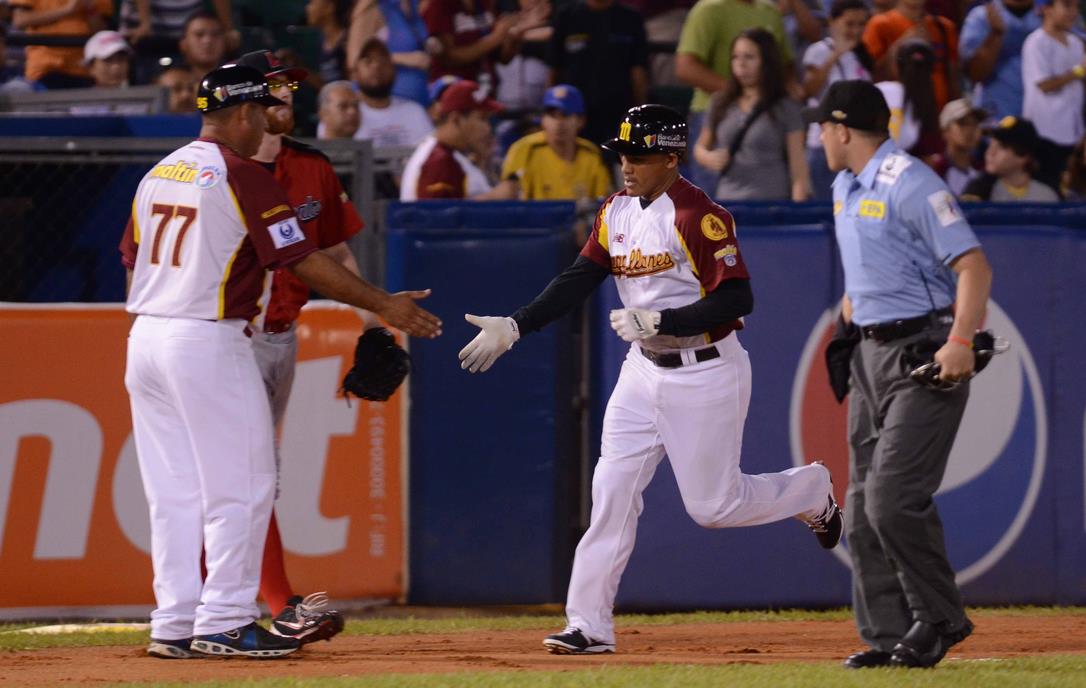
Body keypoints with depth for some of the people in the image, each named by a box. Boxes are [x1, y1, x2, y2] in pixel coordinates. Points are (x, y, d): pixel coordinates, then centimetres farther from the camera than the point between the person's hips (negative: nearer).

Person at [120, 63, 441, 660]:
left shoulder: (159, 174, 13)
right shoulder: (243, 177, -10)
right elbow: (304, 261, -12)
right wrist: (383, 304, -7)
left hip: (144, 339, 8)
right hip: (209, 343, -8)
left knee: (173, 491, 10)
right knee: (240, 486, -1)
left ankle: (174, 625, 10)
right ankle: (224, 622, -3)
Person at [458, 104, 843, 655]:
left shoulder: (699, 216, -18)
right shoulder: (616, 211, 6)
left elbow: (737, 298, -22)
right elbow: (579, 279, 5)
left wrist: (659, 321, -26)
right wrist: (513, 326, -6)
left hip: (705, 373, -7)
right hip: (644, 370, 7)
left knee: (713, 505, 1)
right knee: (612, 490, -2)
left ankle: (814, 492, 29)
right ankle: (589, 625, 0)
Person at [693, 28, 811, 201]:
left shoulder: (785, 109, 1)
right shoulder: (720, 104, 11)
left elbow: (798, 167, -1)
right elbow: (700, 148, 22)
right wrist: (709, 158, -1)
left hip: (771, 201, -3)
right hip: (727, 202, 3)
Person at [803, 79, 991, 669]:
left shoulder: (908, 184, -15)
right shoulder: (845, 188, 14)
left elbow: (973, 265, -21)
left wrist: (961, 341, -31)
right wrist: (845, 322, 19)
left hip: (924, 354, -9)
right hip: (871, 354, 9)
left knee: (894, 498, -16)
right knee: (862, 508, 6)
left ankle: (939, 619, -2)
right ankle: (888, 636, 10)